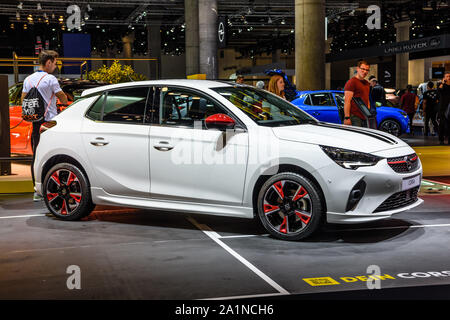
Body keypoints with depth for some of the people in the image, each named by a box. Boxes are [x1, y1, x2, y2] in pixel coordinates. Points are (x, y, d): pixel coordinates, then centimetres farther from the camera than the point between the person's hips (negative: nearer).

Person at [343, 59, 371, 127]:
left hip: (364, 117, 9)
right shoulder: (351, 82, -7)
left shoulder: (367, 83, 20)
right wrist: (347, 117, -20)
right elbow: (347, 101, -14)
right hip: (355, 117, -9)